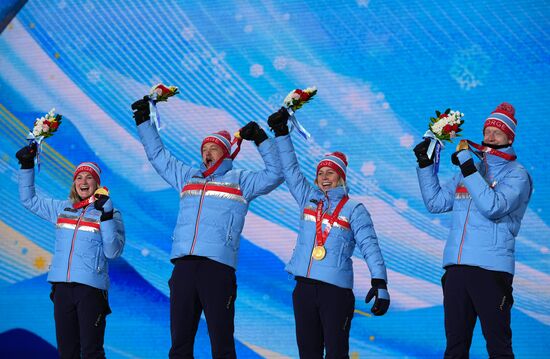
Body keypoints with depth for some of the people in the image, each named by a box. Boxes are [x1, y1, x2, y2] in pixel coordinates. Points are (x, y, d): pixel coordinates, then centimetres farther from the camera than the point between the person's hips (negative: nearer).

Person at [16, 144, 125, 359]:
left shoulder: (110, 213, 1)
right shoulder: (61, 209, 14)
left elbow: (113, 252, -9)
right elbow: (28, 199, 24)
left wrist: (106, 218, -19)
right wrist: (27, 166, 16)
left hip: (91, 287, -5)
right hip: (63, 286, 5)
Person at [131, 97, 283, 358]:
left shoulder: (240, 180, 13)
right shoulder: (187, 177, 25)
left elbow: (275, 174, 4)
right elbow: (158, 155, 34)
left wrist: (262, 140, -2)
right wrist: (144, 122, 32)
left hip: (218, 266, -5)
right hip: (183, 265, 5)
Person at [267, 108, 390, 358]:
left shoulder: (354, 209, 0)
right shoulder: (308, 199, 15)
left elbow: (369, 246, -8)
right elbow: (290, 169, 19)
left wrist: (380, 284, -19)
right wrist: (281, 132, 13)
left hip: (336, 288, -5)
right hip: (304, 287, 5)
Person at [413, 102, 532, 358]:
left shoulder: (516, 174, 0)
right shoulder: (468, 170, 21)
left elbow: (494, 207, -17)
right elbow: (436, 202, 17)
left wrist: (470, 171, -17)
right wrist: (425, 164, 11)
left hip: (492, 269, -6)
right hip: (456, 267, 6)